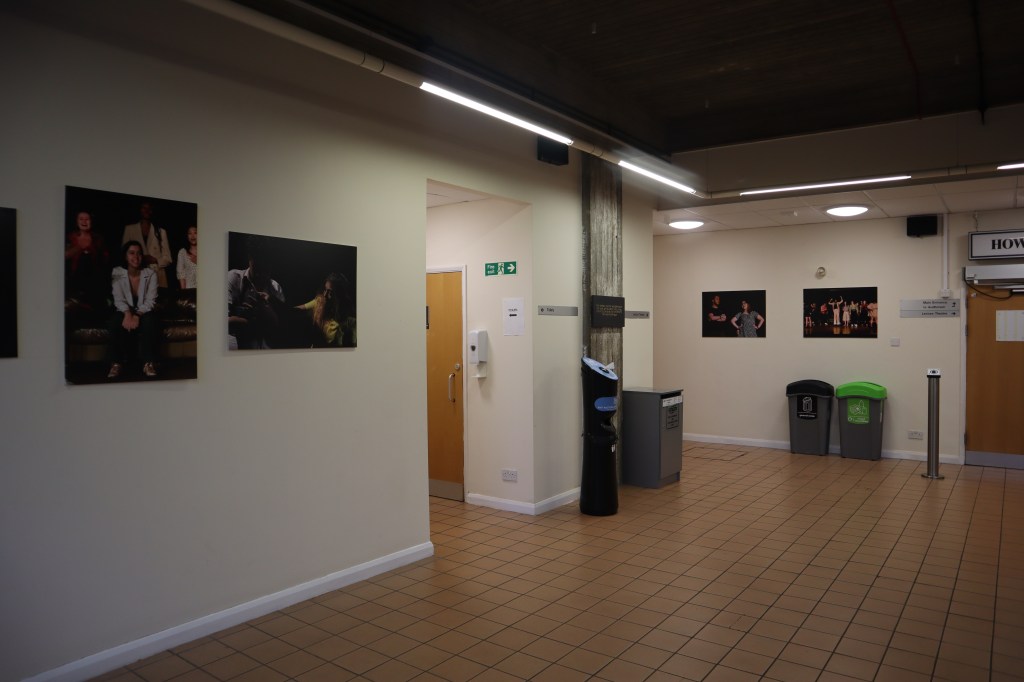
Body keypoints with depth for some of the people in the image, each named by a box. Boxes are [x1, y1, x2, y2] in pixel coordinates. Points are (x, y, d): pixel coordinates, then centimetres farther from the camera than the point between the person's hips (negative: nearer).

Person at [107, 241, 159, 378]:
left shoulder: (150, 274, -4)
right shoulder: (117, 274, -3)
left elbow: (150, 301, -11)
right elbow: (119, 300, -11)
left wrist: (137, 315, -29)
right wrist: (128, 313, -33)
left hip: (143, 312, 0)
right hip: (124, 311, 0)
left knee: (149, 320, -35)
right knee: (116, 321, -33)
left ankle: (148, 363, -32)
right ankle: (117, 362, -24)